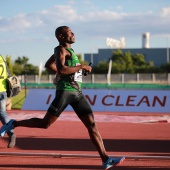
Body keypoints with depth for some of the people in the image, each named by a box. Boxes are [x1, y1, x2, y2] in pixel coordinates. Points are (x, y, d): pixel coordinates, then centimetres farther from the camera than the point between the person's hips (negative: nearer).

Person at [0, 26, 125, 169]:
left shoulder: (68, 50, 21)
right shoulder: (61, 50, -5)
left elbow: (48, 65, 32)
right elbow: (61, 69, -23)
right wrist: (82, 67, -15)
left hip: (77, 93, 8)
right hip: (65, 91, -8)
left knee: (92, 125, -2)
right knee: (45, 123, -5)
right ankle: (14, 124, 15)